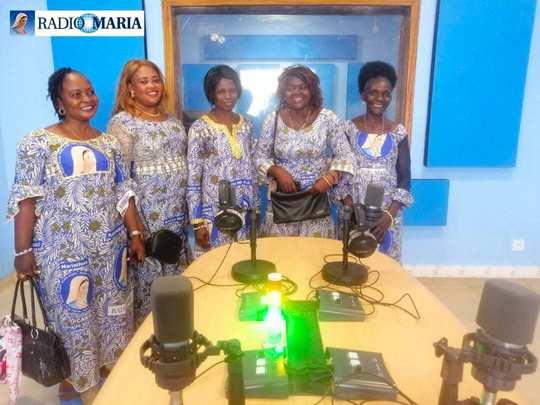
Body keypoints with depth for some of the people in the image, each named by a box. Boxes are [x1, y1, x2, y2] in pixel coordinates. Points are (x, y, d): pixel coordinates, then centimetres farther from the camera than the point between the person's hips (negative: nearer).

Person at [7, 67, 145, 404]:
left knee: (114, 312, 15)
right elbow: (25, 201, -9)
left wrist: (136, 234, 4)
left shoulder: (108, 143, 6)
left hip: (109, 247, 4)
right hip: (63, 251, -4)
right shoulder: (38, 143, -7)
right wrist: (23, 252, -11)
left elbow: (123, 194, 8)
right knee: (75, 318, 10)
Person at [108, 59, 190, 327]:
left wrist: (190, 208, 14)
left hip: (177, 213, 6)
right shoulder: (122, 122, -9)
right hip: (145, 214, -6)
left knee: (177, 272, 15)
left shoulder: (173, 120, 12)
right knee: (147, 273, 4)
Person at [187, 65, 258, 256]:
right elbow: (193, 179, -9)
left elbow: (252, 171, 12)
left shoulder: (246, 125, 6)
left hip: (245, 212, 5)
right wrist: (197, 222, -11)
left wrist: (255, 209, 11)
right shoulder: (199, 128, -9)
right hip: (214, 213, -4)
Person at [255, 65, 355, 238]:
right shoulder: (273, 119, -3)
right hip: (281, 197, 1)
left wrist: (329, 178, -18)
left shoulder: (328, 118, -6)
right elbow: (260, 156, 3)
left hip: (317, 196, 0)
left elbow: (344, 155, -3)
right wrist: (277, 172, -15)